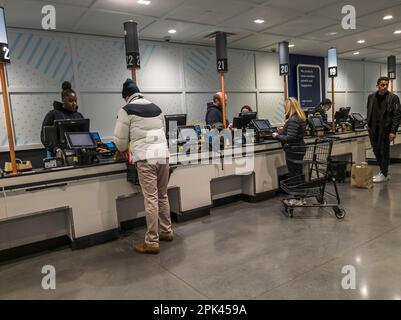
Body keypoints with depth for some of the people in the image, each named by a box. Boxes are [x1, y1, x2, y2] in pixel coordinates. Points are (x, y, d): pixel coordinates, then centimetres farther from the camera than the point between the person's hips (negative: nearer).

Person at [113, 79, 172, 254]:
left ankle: (152, 242, 4)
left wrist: (124, 149, 24)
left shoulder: (127, 110, 0)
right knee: (163, 195, 17)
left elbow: (120, 138, 4)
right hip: (163, 155, 6)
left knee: (151, 199, -3)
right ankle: (166, 231, 30)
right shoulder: (156, 108, 16)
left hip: (146, 159, -6)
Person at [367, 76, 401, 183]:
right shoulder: (371, 97, 7)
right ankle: (382, 171, 26)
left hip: (385, 129, -5)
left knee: (384, 151, 2)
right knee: (376, 150, 11)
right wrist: (368, 125, 10)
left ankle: (384, 175, 13)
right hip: (374, 129, 5)